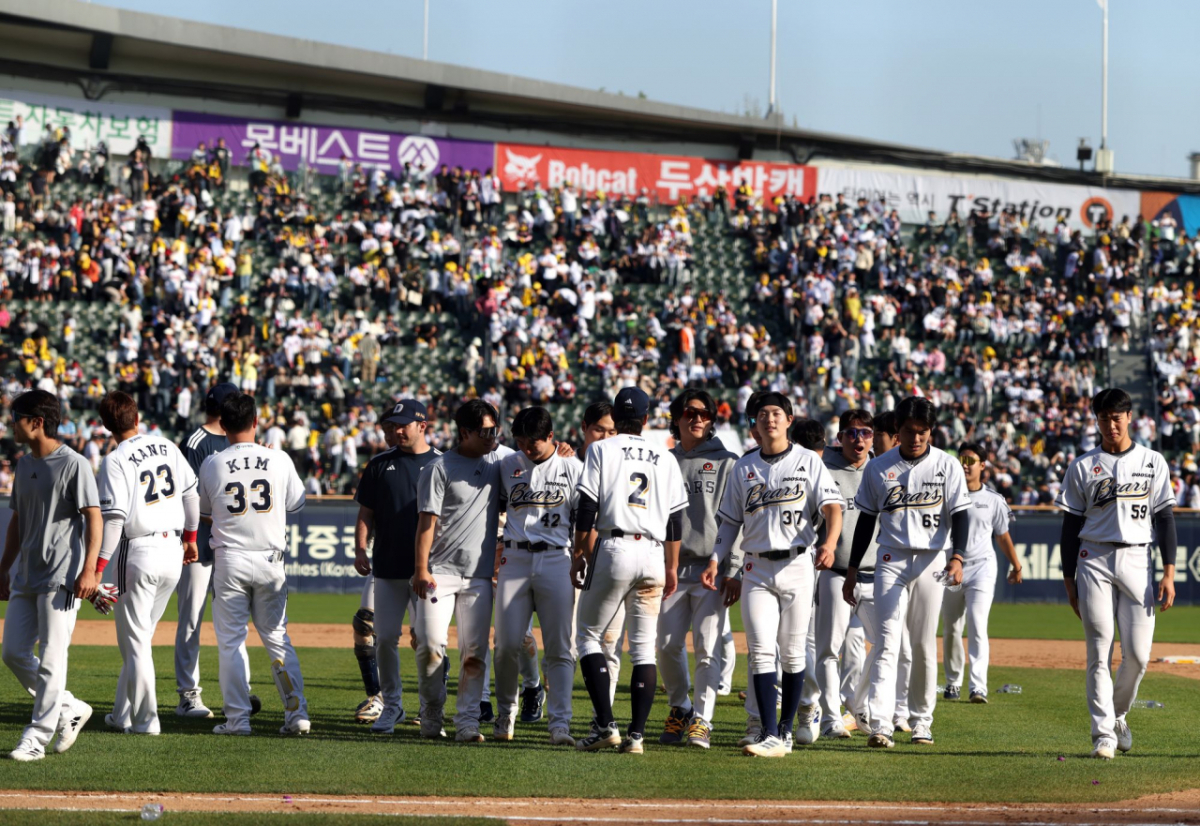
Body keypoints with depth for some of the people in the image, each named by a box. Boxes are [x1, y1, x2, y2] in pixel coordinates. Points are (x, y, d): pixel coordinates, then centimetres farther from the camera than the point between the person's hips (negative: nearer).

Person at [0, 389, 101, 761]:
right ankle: (69, 709, 21)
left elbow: (94, 519, -12)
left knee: (51, 660, -6)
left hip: (61, 577, -8)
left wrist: (89, 570, -20)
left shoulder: (74, 464, -10)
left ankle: (38, 737, -2)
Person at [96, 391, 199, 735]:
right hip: (172, 550, 6)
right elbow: (191, 493, 12)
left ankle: (145, 719, 2)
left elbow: (113, 518, -18)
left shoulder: (115, 461, -12)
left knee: (134, 640, 3)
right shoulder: (166, 446, 6)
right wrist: (190, 537, 24)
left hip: (139, 552, -6)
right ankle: (123, 714, 22)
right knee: (141, 635, 17)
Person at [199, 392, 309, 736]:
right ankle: (297, 712, 6)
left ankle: (238, 718, 2)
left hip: (230, 559, -2)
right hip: (270, 559, 2)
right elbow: (296, 503, 10)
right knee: (277, 637, 11)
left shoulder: (212, 464, -4)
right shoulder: (279, 459, -3)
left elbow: (203, 511, 8)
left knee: (230, 641, 5)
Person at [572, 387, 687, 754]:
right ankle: (636, 734, 0)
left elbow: (587, 510, -3)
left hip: (613, 548, -3)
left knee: (588, 634, 6)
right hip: (653, 555, 4)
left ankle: (606, 724, -7)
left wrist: (579, 556, 4)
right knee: (644, 646, 6)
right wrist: (671, 568, 19)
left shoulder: (601, 450, 3)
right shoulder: (666, 459, 14)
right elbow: (675, 521, 12)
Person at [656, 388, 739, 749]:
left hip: (712, 569, -4)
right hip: (672, 567, 4)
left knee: (707, 647, -8)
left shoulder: (726, 463, 2)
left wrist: (734, 571, -9)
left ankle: (702, 720, -4)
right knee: (668, 645, 2)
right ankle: (679, 709, 22)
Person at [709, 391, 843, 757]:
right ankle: (770, 737, -13)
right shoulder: (744, 467, 12)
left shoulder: (808, 461, 3)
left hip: (796, 565, -2)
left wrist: (829, 543, -26)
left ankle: (786, 730, 13)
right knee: (761, 652, -8)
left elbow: (832, 506, -8)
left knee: (793, 654, 2)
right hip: (756, 569, 2)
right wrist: (716, 559, 2)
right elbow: (731, 520, 15)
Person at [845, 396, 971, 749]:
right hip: (891, 559, 0)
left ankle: (922, 720, 19)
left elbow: (960, 515, -1)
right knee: (887, 642, -11)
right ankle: (880, 724, -21)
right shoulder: (878, 468, 5)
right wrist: (852, 570, 8)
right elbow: (866, 519, 10)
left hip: (931, 560, 0)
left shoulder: (947, 466, 2)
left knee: (925, 644, 6)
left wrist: (957, 557, -18)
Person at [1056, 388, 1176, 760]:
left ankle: (1118, 714, 22)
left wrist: (1169, 572, -4)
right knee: (1099, 652, -6)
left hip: (1137, 561, 1)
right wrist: (1069, 581, 4)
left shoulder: (1153, 462, 9)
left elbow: (1164, 518, 6)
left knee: (1138, 653, -4)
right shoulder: (1082, 466, 8)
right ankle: (1104, 734, -7)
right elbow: (1071, 524, 9)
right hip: (1094, 560, 0)